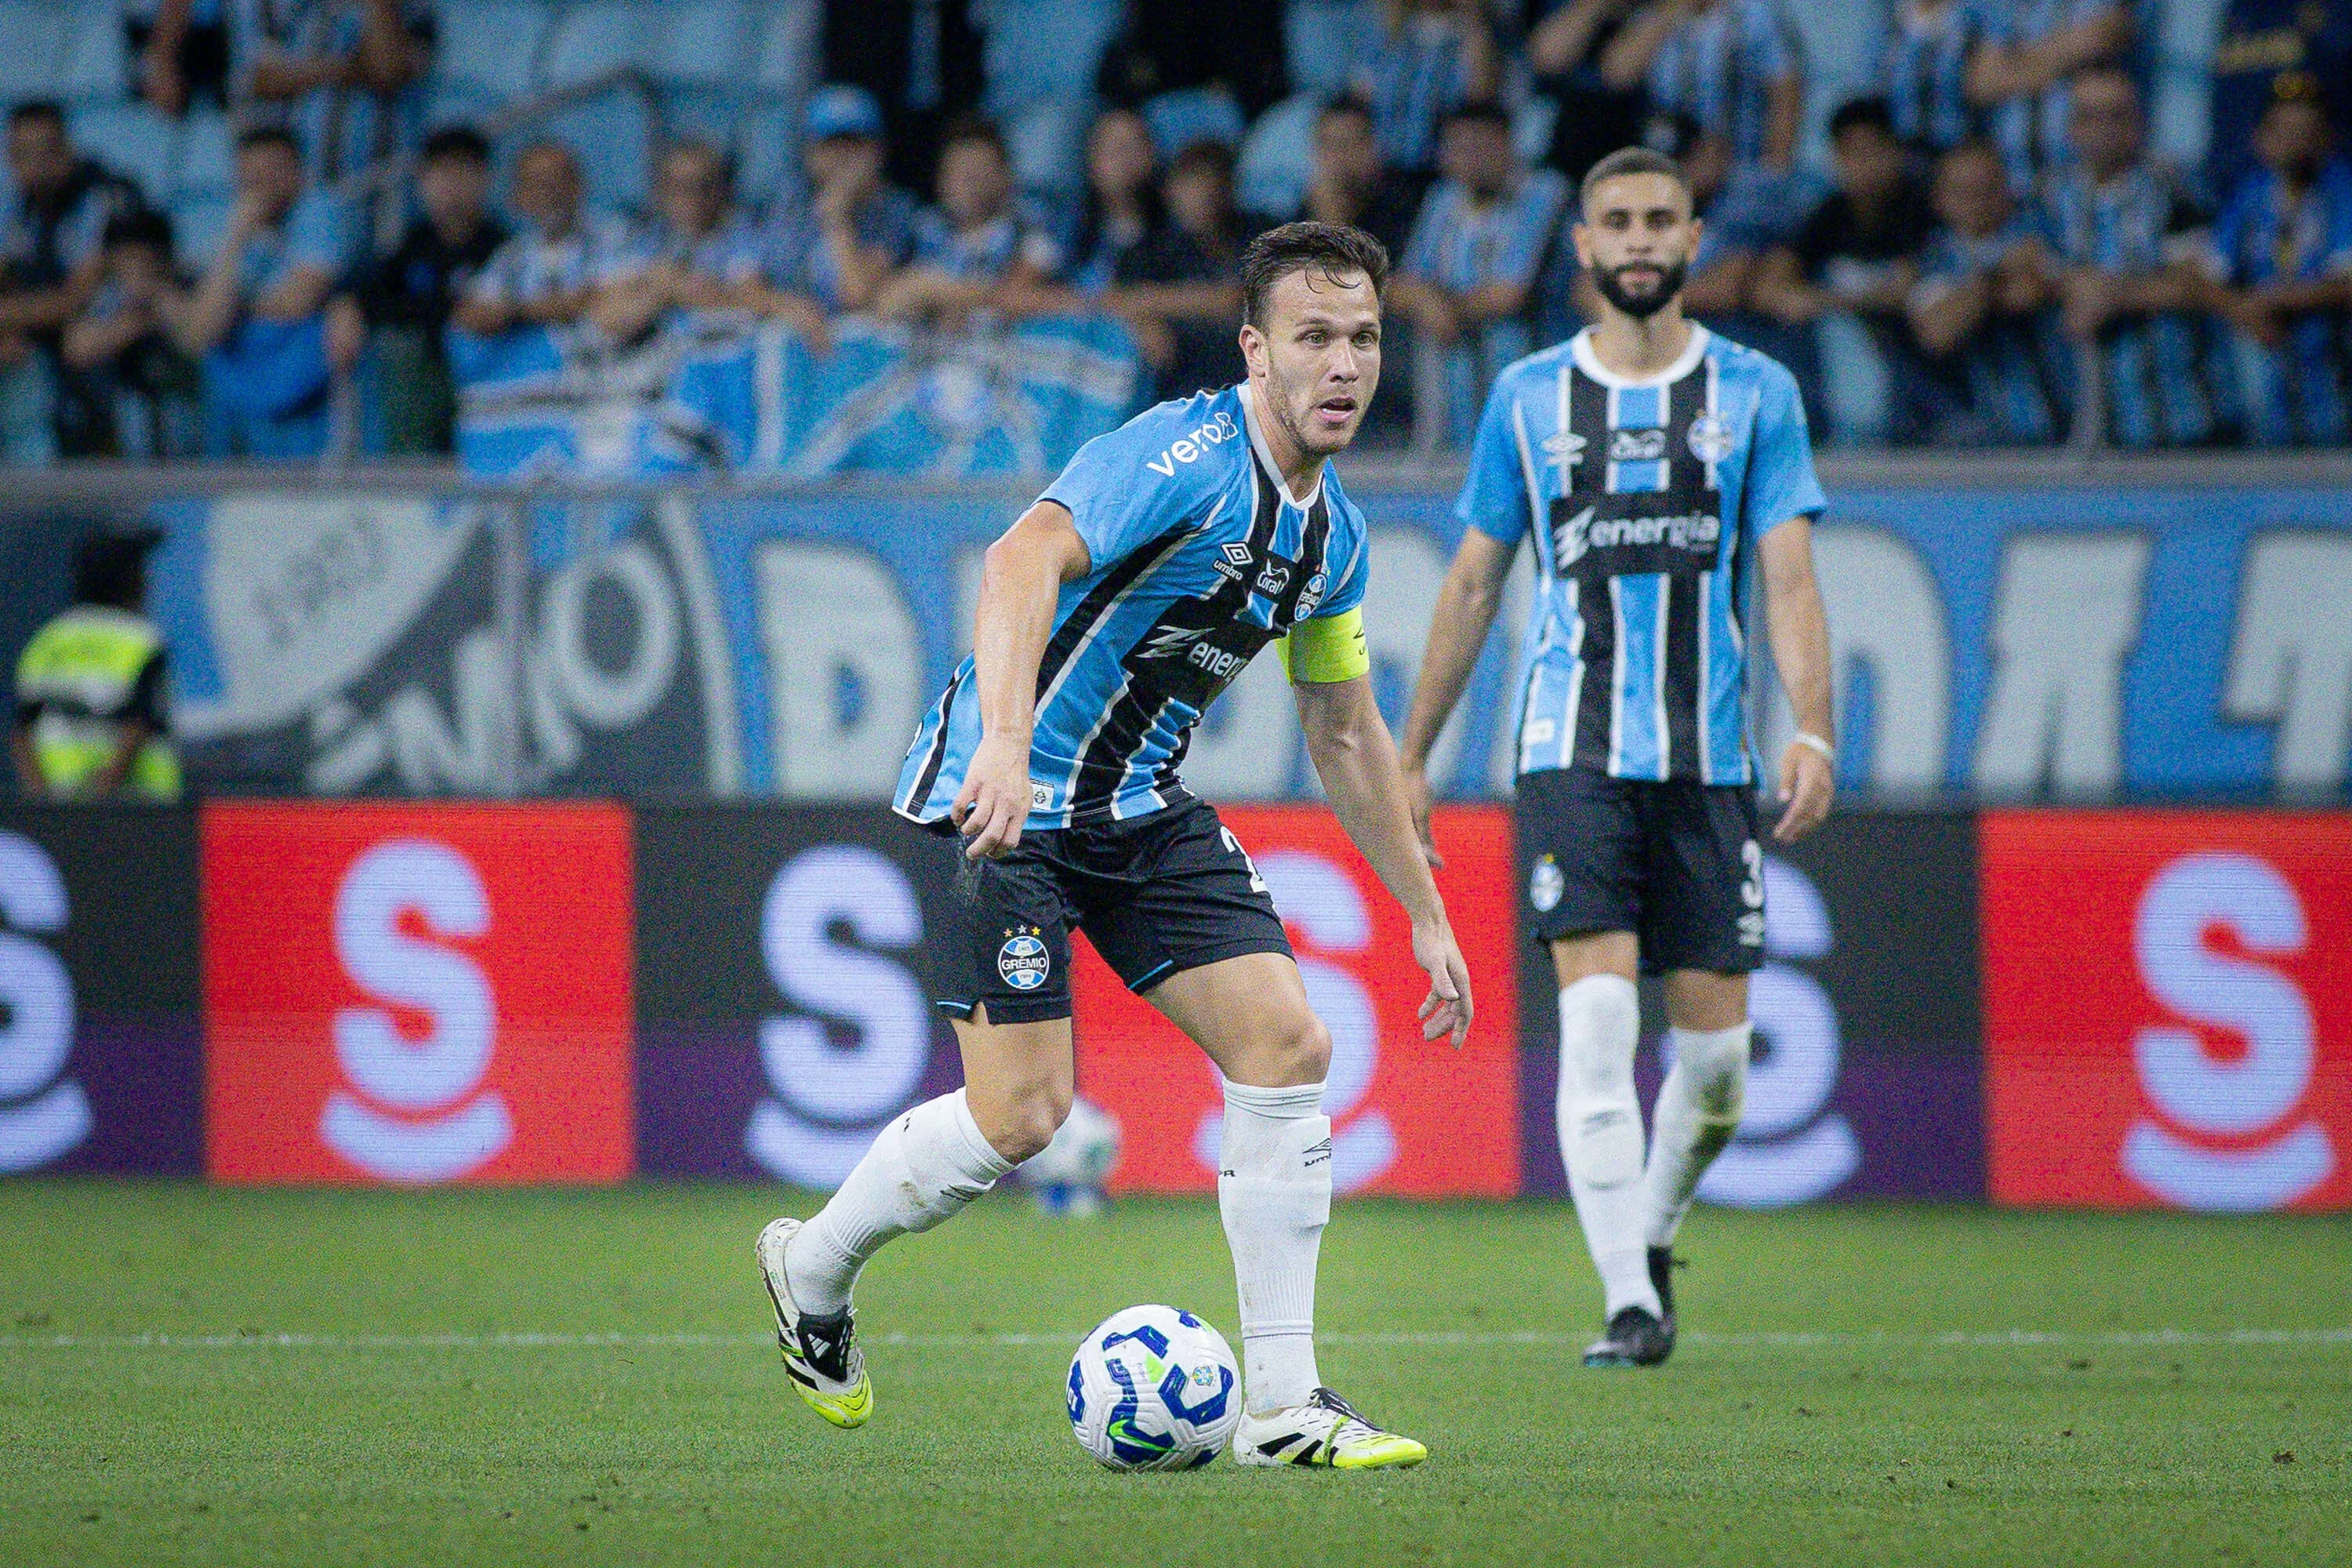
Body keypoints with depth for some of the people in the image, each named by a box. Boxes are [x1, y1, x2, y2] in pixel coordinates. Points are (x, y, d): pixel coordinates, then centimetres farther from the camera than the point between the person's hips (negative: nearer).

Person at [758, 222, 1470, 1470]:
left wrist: (1425, 914, 20)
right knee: (1023, 1112, -11)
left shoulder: (1335, 534, 8)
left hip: (1145, 807, 8)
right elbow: (1025, 559, -36)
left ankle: (1283, 1407, -3)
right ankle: (809, 1272, 18)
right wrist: (1006, 740, -51)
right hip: (1016, 798, -8)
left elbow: (1345, 734, 20)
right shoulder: (1187, 456, -20)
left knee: (1288, 1046, -6)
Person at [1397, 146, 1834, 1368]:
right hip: (1574, 753, -1)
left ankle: (1653, 1235, 30)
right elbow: (1473, 584, 14)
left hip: (1709, 759, 1)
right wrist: (1411, 757, 13)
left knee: (1714, 1048, 2)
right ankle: (1629, 1304, -17)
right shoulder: (1529, 397, 8)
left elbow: (1788, 579, 1)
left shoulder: (1755, 394, 7)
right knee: (1598, 1018, -16)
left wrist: (1814, 733, -13)